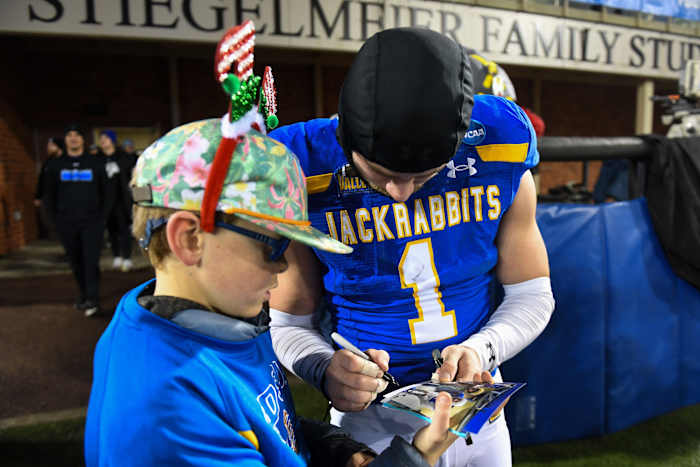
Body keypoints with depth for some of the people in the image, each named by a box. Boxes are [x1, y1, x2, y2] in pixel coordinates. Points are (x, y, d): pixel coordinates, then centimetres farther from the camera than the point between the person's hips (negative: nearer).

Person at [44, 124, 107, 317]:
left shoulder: (95, 163, 5)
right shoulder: (55, 165, 9)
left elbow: (105, 190, 7)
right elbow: (50, 194, 14)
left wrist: (102, 216, 1)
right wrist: (55, 218, 7)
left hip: (92, 221, -2)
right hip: (67, 224, 2)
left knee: (91, 261, -10)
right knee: (76, 262, 8)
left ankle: (92, 299, -8)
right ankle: (83, 295, 19)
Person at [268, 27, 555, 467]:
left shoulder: (500, 158, -14)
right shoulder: (304, 181, -20)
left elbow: (532, 295, -3)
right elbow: (288, 323, -8)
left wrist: (481, 349, -21)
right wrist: (327, 370, -28)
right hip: (371, 420, -2)